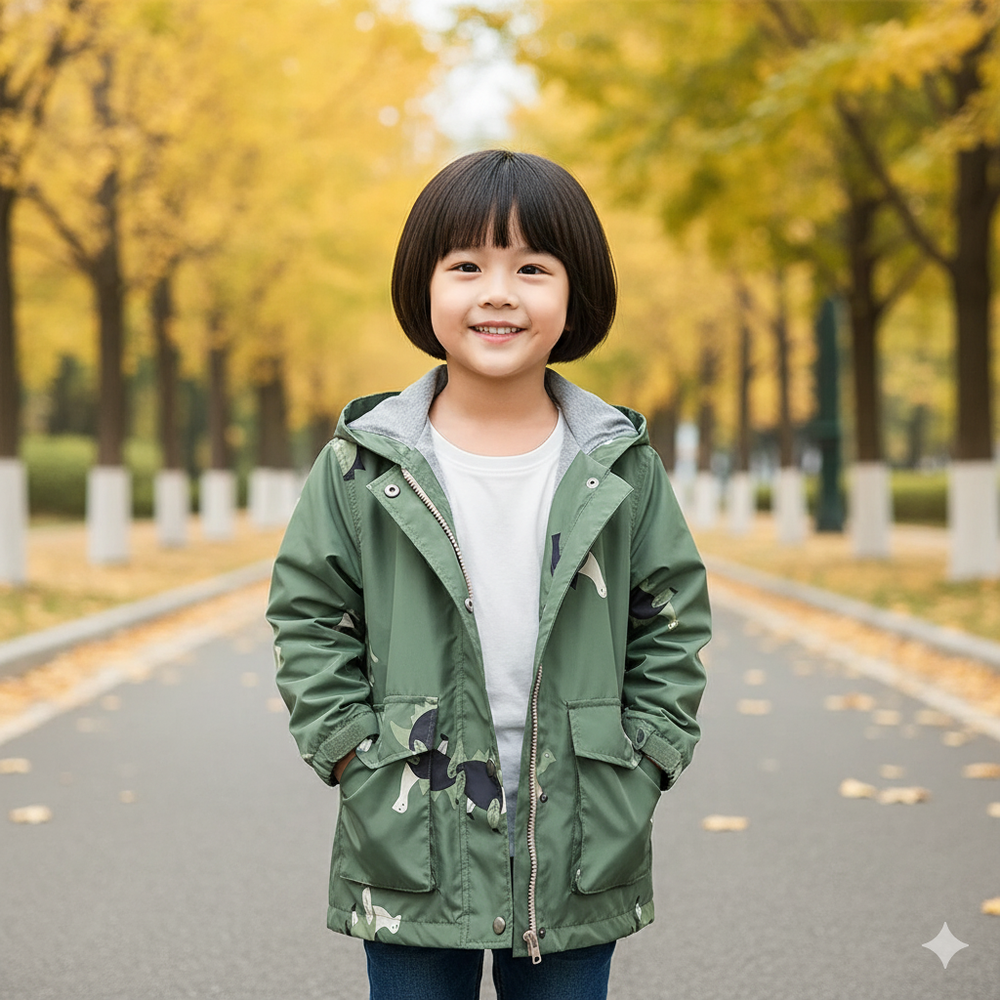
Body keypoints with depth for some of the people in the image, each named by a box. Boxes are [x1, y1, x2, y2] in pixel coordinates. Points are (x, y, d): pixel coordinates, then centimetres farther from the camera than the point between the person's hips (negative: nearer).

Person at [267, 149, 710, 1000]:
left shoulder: (621, 466, 0)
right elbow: (310, 618, 2)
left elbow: (673, 622, 6)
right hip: (413, 848, -1)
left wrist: (641, 766, -2)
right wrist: (357, 761, -6)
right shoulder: (364, 463, -3)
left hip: (580, 857, 1)